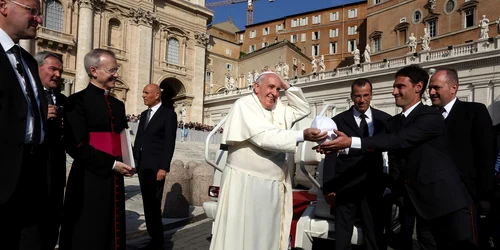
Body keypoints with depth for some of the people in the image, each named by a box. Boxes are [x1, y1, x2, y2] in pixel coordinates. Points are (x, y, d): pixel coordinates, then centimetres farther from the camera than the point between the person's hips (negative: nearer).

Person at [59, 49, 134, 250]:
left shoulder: (118, 105, 15)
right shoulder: (78, 101, -7)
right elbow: (76, 145, -14)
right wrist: (112, 164, -16)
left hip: (114, 180, 7)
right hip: (89, 180, -6)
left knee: (113, 232, 13)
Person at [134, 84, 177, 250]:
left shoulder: (168, 114, -5)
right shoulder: (144, 115, 16)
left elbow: (169, 143, -12)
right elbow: (138, 139, 16)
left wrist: (164, 167, -17)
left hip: (156, 166, -7)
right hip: (142, 166, 7)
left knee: (154, 204, -4)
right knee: (147, 204, 10)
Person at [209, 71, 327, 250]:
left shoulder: (279, 109, 12)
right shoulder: (245, 105, -10)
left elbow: (303, 109, 22)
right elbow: (264, 137, -23)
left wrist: (287, 87, 8)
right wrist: (302, 135, -30)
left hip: (273, 185, 7)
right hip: (244, 182, -7)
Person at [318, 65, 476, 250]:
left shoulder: (431, 116, -11)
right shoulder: (393, 123, 10)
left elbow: (399, 140, -26)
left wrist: (351, 142, -33)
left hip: (448, 201, -6)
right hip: (419, 204, 6)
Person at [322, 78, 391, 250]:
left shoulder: (385, 119, 5)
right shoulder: (339, 120, 0)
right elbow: (331, 155, -1)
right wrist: (328, 186, -6)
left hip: (373, 186, 2)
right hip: (345, 187, -1)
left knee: (375, 236, 11)